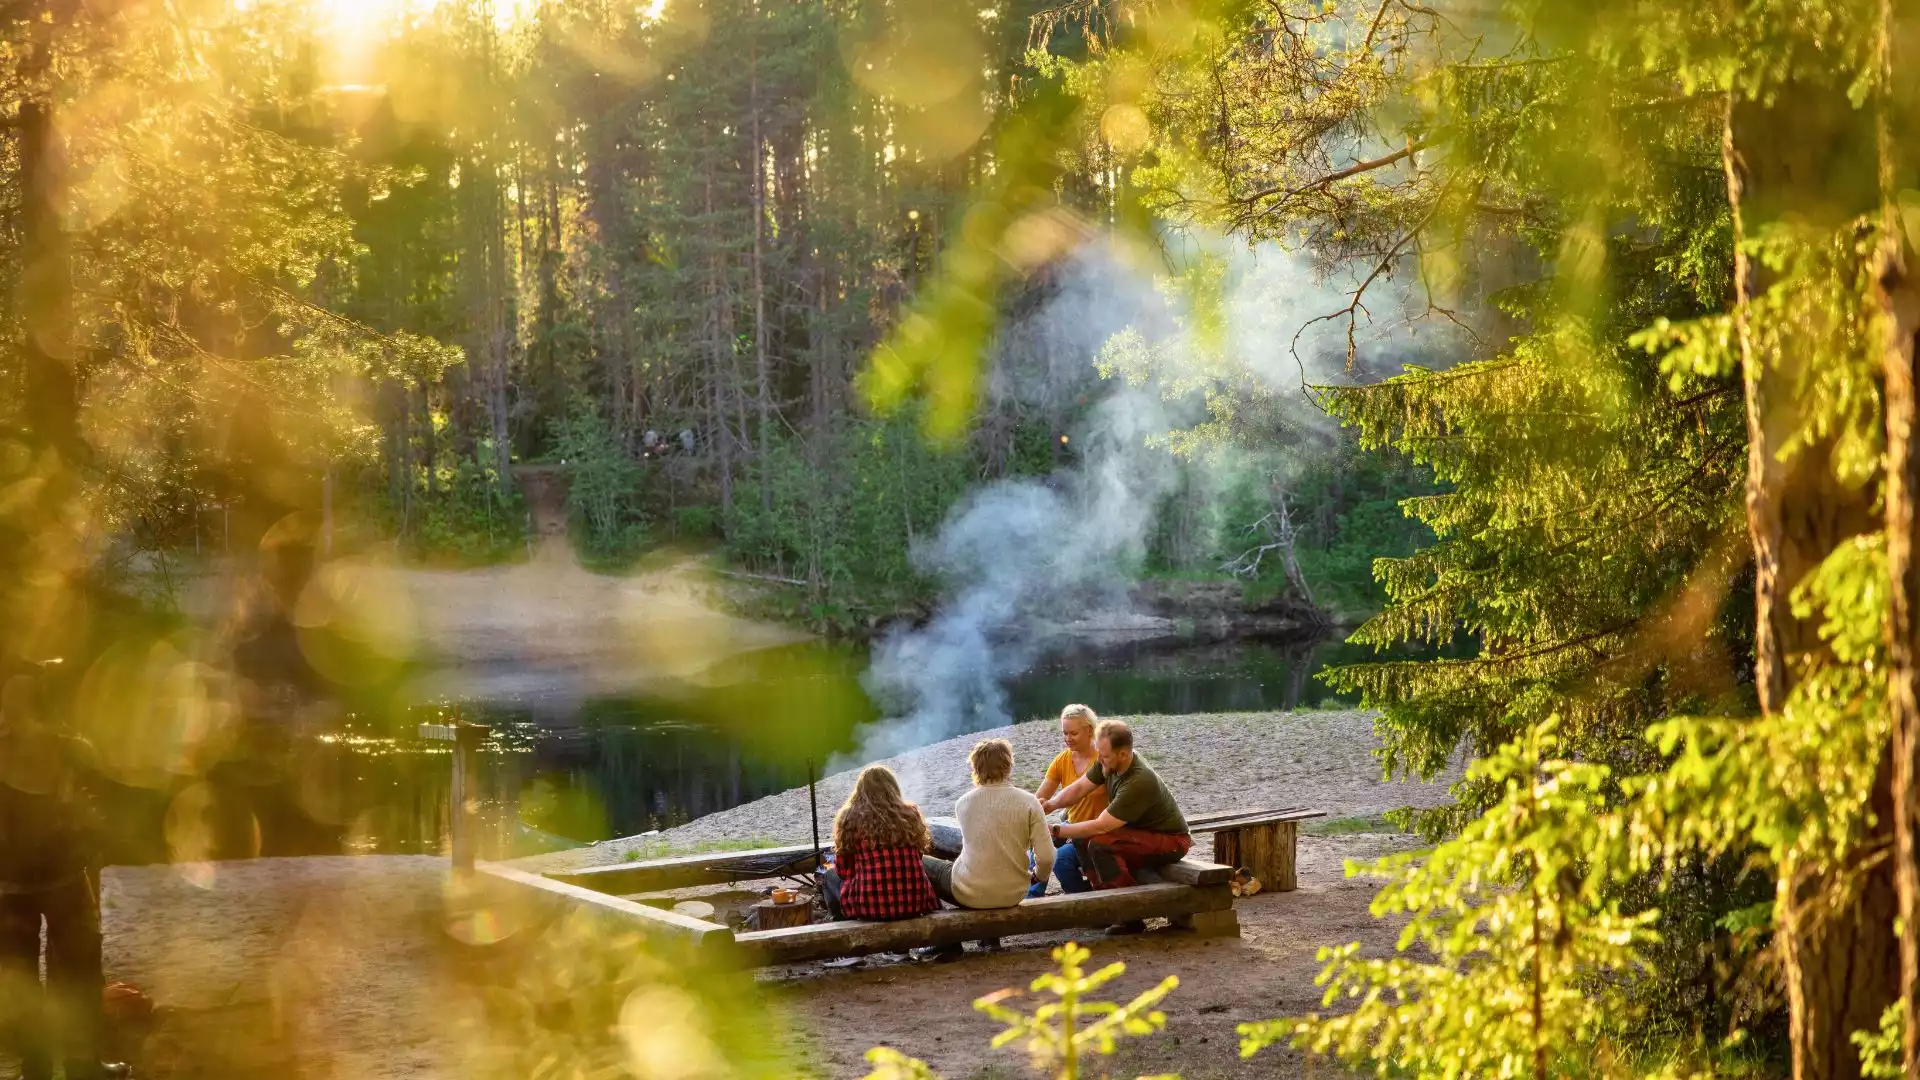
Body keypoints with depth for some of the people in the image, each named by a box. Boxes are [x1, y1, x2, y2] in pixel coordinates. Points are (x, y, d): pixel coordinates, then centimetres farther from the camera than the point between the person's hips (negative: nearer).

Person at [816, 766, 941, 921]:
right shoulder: (911, 815, 5)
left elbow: (843, 871, 7)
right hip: (915, 904, 2)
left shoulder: (849, 819, 0)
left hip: (870, 908, -2)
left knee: (830, 875, 26)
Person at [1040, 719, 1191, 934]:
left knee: (1100, 844, -28)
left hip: (1171, 842, -9)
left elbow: (1100, 826, -30)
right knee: (1081, 839, -5)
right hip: (1139, 832, 9)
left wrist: (1056, 831, -23)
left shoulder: (1139, 782, -32)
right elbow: (1079, 788, 1)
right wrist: (1051, 805, -17)